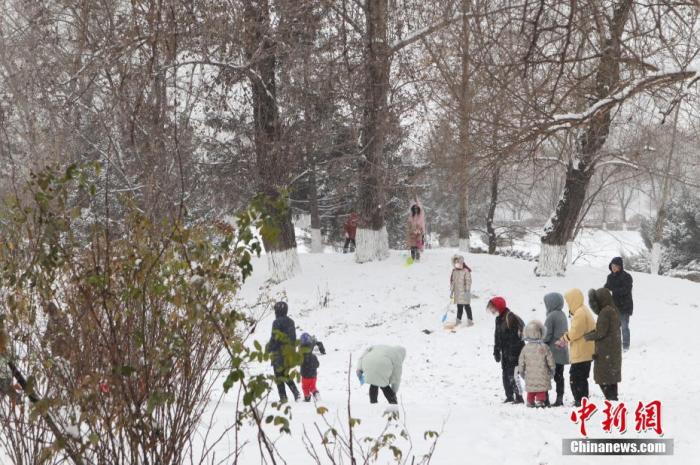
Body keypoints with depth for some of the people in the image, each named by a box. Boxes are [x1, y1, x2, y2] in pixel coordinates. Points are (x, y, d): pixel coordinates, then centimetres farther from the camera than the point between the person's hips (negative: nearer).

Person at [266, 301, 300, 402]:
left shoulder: (277, 322, -12)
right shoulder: (291, 322, 13)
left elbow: (275, 338, -16)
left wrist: (269, 348, -5)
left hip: (279, 352, -7)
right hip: (290, 352, 7)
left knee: (279, 375, 1)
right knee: (285, 374, 18)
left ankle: (283, 397, -3)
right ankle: (295, 392, 3)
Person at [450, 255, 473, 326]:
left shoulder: (466, 271, -12)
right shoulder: (454, 271, 9)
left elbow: (468, 282, -13)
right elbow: (452, 282, 16)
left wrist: (467, 291, -17)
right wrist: (451, 292, 16)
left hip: (464, 293, -6)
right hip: (457, 293, 6)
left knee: (467, 306, -3)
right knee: (459, 307, 15)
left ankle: (470, 320, 2)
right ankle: (458, 319, 25)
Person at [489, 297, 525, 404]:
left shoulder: (510, 317, -16)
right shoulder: (499, 319, 12)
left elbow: (514, 336, -19)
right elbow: (497, 337, 19)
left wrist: (512, 353, -21)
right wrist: (496, 352, 17)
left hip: (514, 352, -9)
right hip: (505, 352, 9)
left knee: (512, 374, -11)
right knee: (505, 374, 11)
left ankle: (519, 397, -7)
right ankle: (509, 396, 19)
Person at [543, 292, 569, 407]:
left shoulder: (551, 316, -15)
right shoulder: (562, 315, 12)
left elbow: (547, 335, -15)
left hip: (553, 351, -8)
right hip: (562, 351, 8)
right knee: (559, 376, 12)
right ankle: (560, 398, 14)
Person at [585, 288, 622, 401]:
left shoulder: (605, 312, -19)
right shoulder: (614, 310, 10)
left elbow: (600, 333, -20)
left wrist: (587, 336, -7)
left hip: (605, 352, -10)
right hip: (614, 350, 10)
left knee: (604, 379, -4)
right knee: (612, 377, 17)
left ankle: (611, 398, -5)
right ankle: (613, 397, 24)